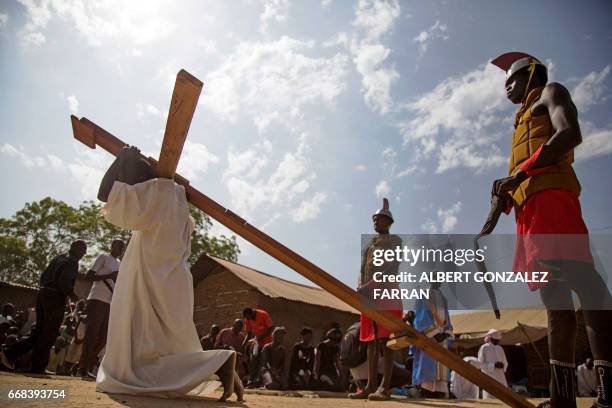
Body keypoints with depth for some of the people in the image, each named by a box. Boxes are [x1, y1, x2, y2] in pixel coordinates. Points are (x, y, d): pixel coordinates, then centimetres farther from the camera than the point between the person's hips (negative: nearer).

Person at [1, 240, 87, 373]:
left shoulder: (59, 258, 18)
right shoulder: (72, 262, -9)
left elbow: (43, 277, 20)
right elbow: (64, 282, -20)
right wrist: (71, 294, -6)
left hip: (42, 293, 8)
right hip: (56, 298, -8)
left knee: (39, 332, 16)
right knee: (49, 335, 1)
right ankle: (37, 368, 6)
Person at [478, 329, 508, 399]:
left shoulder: (500, 349, 15)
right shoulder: (484, 348, -3)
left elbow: (505, 362, 19)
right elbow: (480, 364, -7)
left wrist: (502, 365, -5)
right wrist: (493, 365, -17)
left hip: (500, 378, 6)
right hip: (489, 378, -5)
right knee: (489, 399, -7)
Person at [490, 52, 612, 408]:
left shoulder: (552, 93, 14)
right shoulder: (524, 122, 36)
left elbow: (570, 134, -8)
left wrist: (518, 174, -12)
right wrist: (508, 194, 12)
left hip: (550, 196, -9)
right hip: (530, 208, 9)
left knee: (579, 277, -21)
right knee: (553, 294, -1)